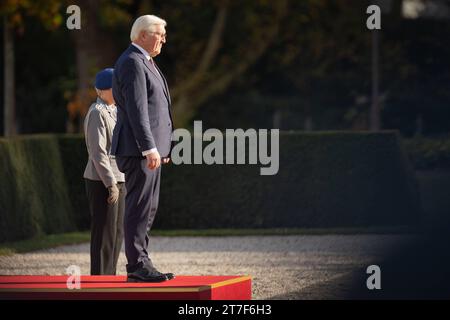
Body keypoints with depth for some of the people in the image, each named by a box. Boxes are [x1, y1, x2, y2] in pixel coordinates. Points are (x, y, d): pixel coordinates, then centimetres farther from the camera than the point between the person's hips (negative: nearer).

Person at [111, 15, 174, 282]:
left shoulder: (144, 62, 20)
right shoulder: (132, 62, -13)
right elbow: (136, 108, -21)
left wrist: (161, 146, 23)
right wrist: (149, 148, -26)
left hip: (150, 148, 11)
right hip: (138, 149, -11)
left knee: (148, 209, 11)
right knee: (139, 207, -10)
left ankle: (140, 264, 14)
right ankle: (137, 266, -9)